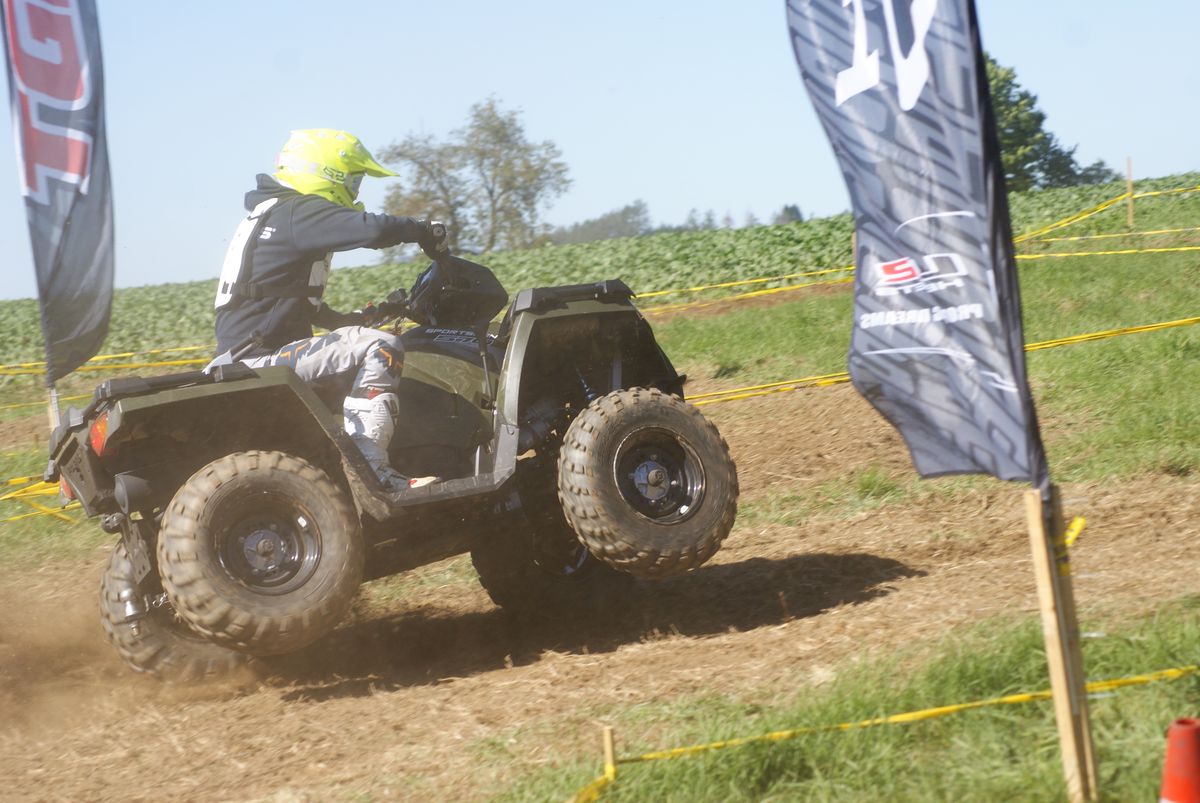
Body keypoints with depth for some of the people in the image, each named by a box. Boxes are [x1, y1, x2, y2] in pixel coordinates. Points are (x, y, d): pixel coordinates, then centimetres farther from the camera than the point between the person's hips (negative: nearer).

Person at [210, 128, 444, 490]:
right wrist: (424, 230, -9)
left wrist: (345, 321, 31)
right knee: (380, 348, -23)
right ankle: (369, 470, -30)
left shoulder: (272, 213, 22)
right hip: (260, 360, -11)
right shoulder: (299, 212, -11)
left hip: (247, 357, 11)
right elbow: (372, 230, -27)